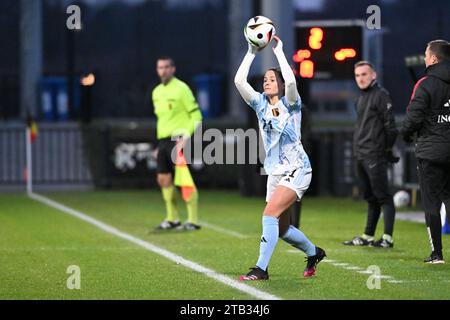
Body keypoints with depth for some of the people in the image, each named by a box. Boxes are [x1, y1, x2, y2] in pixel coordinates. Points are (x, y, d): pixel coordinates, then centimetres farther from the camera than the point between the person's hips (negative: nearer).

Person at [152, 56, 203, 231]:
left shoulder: (181, 89, -7)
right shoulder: (157, 92, 15)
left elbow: (196, 115, -9)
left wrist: (185, 136, -18)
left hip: (178, 139, -8)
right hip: (163, 140, 8)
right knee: (163, 179, 7)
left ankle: (193, 220, -9)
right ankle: (172, 219, 18)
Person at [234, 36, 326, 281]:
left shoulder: (290, 104, -5)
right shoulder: (261, 104, 8)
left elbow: (291, 81, -26)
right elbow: (239, 81, -4)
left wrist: (279, 51, -18)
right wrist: (252, 52, -5)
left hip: (296, 170, -7)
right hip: (275, 173, 7)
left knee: (269, 215, -22)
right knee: (280, 228, 11)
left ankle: (261, 269, -22)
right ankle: (314, 253, 37)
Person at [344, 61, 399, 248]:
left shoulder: (381, 95, -8)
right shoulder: (361, 98, 19)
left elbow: (390, 125, -13)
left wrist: (387, 149, -10)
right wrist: (357, 150, 17)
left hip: (375, 156, -9)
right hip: (360, 156, 9)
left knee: (382, 196, -9)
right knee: (370, 197, 13)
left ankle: (387, 238, -12)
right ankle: (368, 236, 16)